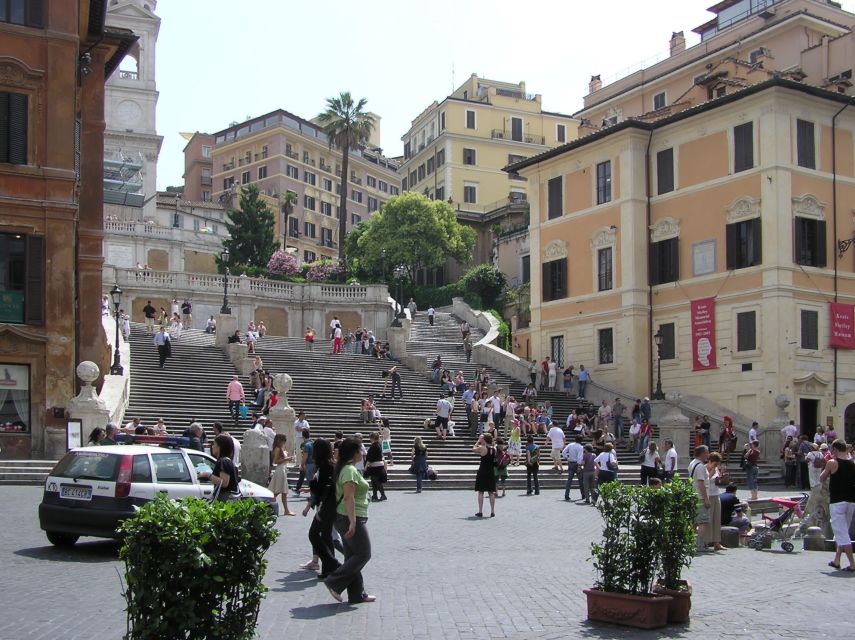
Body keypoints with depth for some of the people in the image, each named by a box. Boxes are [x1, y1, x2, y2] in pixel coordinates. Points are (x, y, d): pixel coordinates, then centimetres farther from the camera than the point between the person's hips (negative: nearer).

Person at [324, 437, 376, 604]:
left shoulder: (345, 469, 14)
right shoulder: (350, 470, -17)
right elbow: (349, 497, -25)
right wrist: (352, 522, -28)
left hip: (344, 518, 11)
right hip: (352, 519, -11)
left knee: (353, 556, 12)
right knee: (363, 554, -4)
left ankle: (357, 595, 16)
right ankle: (334, 582, -5)